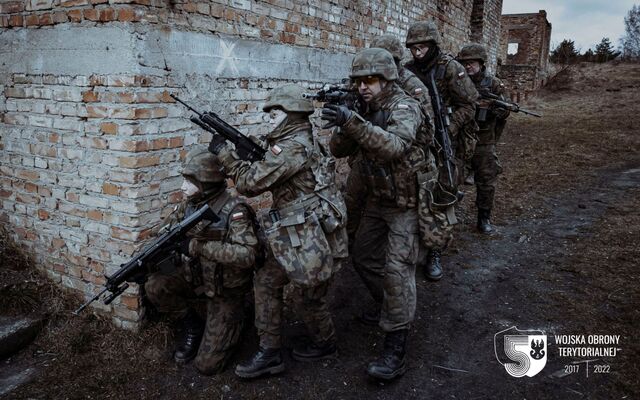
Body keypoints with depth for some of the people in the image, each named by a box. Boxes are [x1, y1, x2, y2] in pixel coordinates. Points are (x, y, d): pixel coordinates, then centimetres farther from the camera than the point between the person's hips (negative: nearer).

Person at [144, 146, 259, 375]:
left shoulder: (234, 209, -25)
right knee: (155, 286, -20)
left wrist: (199, 246, -37)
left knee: (207, 365, -6)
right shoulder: (188, 206, -5)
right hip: (195, 276, 6)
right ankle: (192, 326, 6)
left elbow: (248, 254, -36)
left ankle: (234, 321, 23)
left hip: (226, 288, -6)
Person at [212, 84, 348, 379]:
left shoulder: (294, 146, -19)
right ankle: (270, 353, 18)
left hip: (312, 239, -10)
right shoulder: (303, 142, 12)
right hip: (295, 238, 10)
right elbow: (265, 179, 19)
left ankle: (325, 344, 35)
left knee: (307, 297, 9)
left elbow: (251, 182, -19)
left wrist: (224, 153, -8)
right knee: (266, 282, 10)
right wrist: (252, 154, 6)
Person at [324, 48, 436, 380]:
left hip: (407, 203, -8)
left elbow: (394, 146, -41)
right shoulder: (366, 111, 3)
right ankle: (392, 307, 38)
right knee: (363, 257, 15)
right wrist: (342, 124, -23)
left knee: (396, 269, -12)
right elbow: (339, 150, -3)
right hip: (379, 199, 8)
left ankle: (395, 349, -5)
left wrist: (353, 123, -51)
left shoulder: (404, 108, -21)